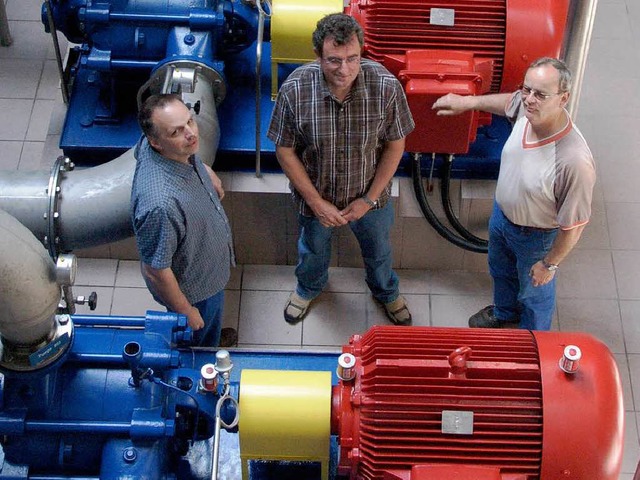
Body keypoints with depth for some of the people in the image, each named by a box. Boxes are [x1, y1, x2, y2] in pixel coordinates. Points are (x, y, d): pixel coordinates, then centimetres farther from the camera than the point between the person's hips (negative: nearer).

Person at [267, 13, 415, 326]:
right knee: (313, 249, 30)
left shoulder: (386, 86, -29)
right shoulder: (294, 90, -30)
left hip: (370, 194, 0)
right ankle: (309, 288, 64)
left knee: (378, 249, 29)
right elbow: (285, 151, -16)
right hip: (315, 194, 0)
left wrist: (369, 199, -14)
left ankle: (386, 292, 62)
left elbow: (395, 145, -14)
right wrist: (316, 202, -16)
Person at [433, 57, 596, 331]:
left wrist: (550, 264, -16)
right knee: (501, 272, 35)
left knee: (534, 291, 26)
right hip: (502, 214, 6)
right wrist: (467, 102, 5)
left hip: (536, 236, -6)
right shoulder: (527, 109, -26)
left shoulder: (575, 161, -45)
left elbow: (574, 224, -29)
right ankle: (504, 313, 67)